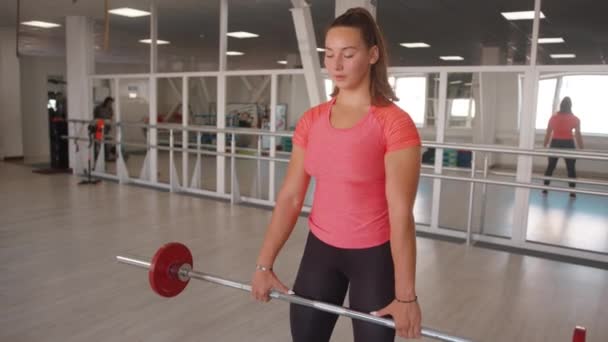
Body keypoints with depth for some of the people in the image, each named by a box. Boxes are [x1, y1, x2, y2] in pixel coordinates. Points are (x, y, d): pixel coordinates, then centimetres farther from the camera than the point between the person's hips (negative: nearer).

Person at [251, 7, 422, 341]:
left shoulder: (395, 124, -16)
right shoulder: (311, 121, -1)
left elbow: (400, 213, -19)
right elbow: (290, 196, 0)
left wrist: (405, 295, -17)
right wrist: (264, 264, -1)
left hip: (374, 256, -4)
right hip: (320, 250, 5)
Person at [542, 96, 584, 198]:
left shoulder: (553, 118, 3)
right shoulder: (575, 119, -2)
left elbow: (548, 133, 3)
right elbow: (578, 135, -4)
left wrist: (545, 146, 10)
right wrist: (581, 149, 1)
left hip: (555, 143, 2)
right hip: (568, 144, -2)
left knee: (550, 166, 11)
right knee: (571, 168, 5)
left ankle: (545, 188, 12)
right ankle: (572, 191, 5)